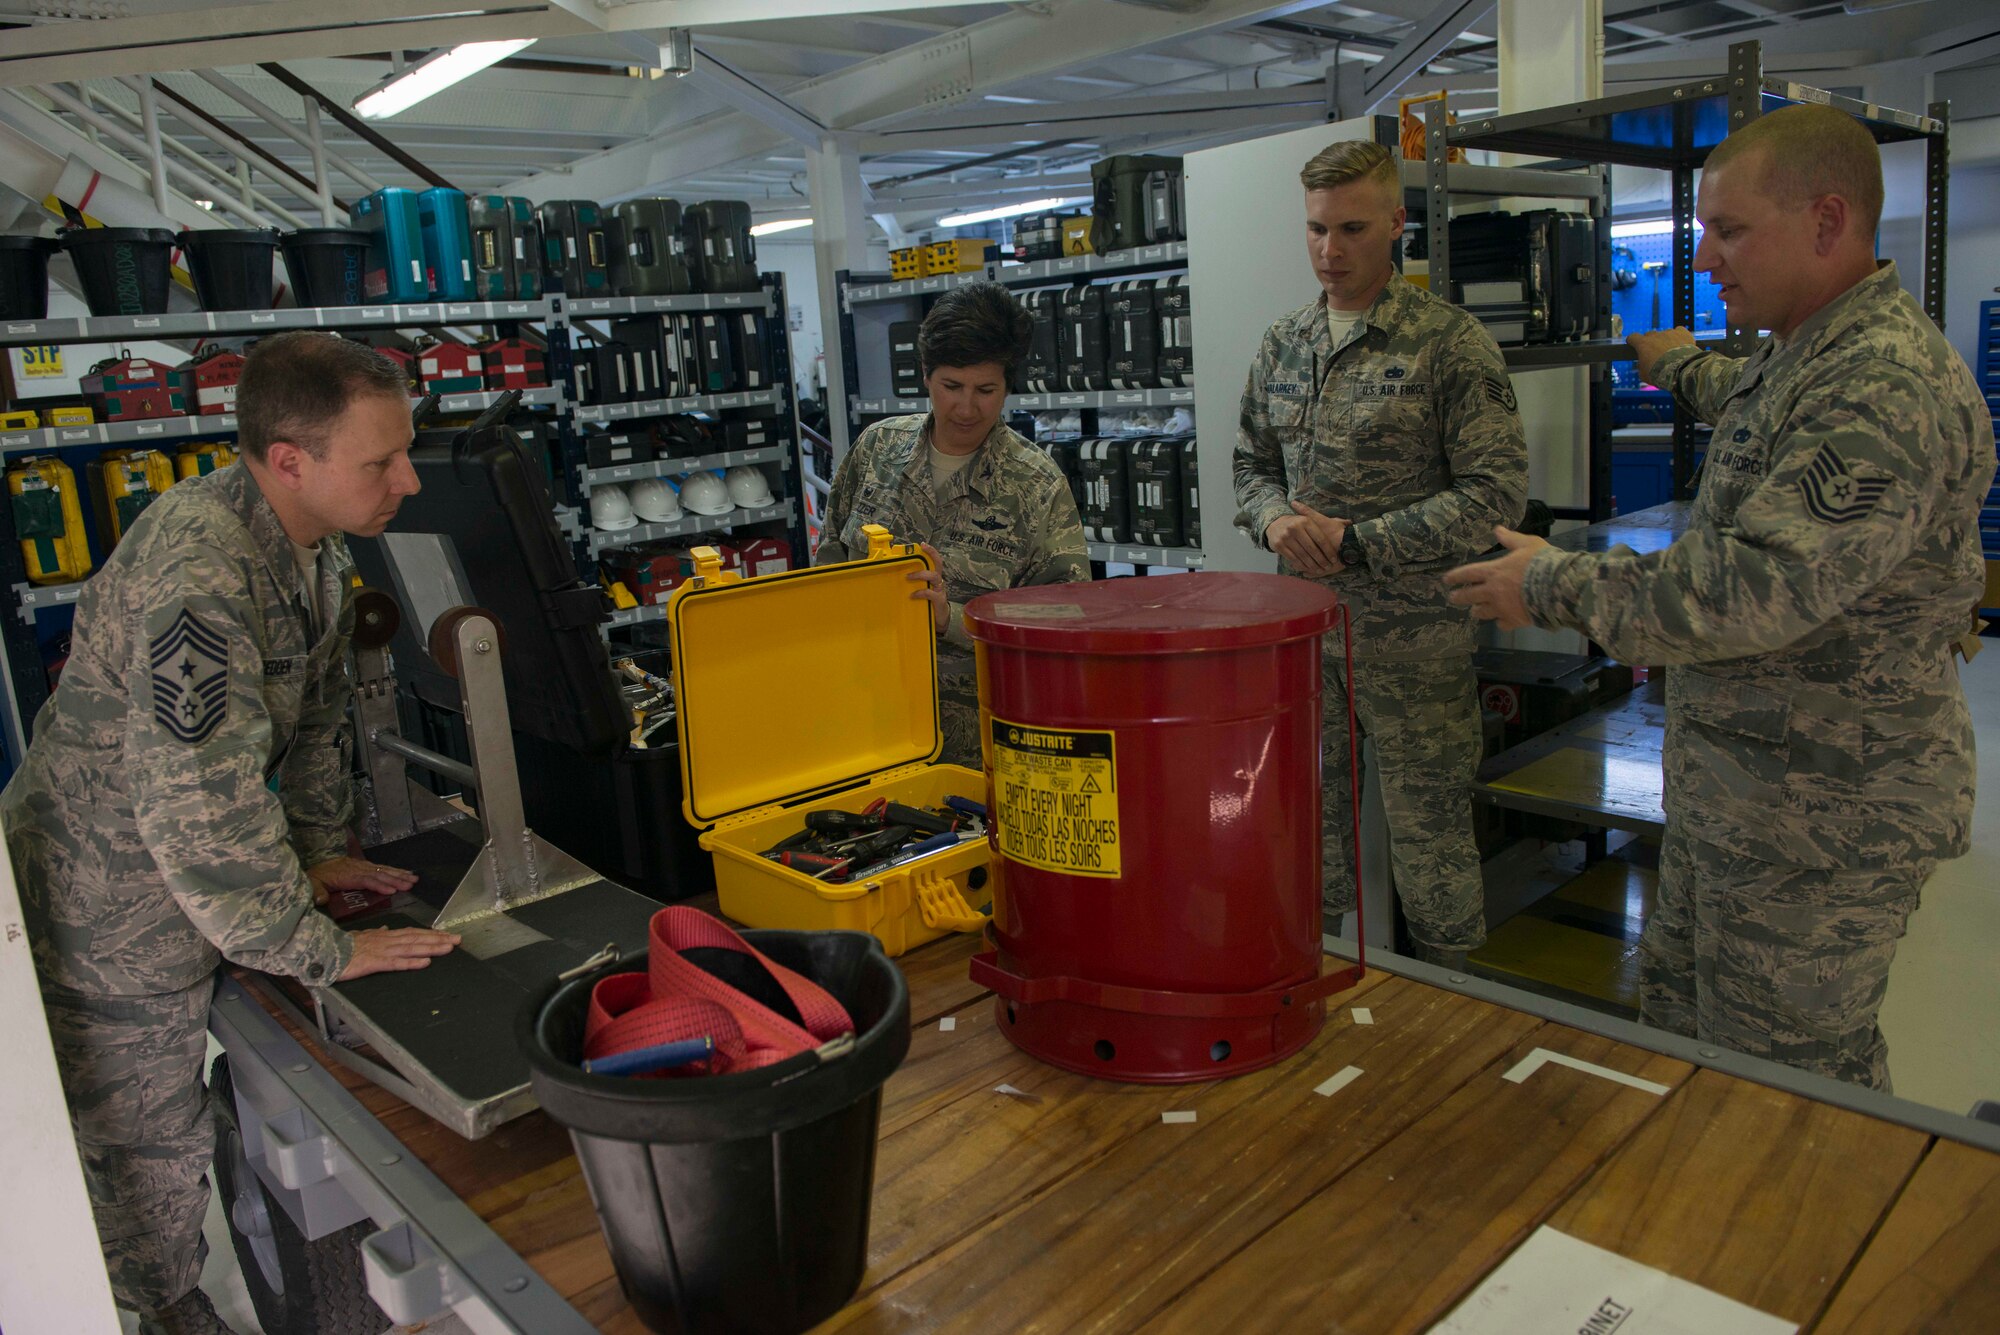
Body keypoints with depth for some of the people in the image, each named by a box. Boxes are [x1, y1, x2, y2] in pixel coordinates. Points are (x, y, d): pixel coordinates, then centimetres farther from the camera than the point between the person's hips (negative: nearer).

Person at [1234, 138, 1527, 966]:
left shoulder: (1450, 344, -8)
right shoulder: (1283, 346, 10)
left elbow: (1496, 493, -12)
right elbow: (1251, 464, 18)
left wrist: (1357, 541, -17)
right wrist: (1275, 517, -6)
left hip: (1412, 637, -5)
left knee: (1429, 832, 5)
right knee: (1312, 819, 15)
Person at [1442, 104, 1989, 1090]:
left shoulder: (1886, 389, -23)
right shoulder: (1803, 352, 11)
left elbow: (1757, 589, -30)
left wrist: (1557, 586, -21)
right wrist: (1682, 368, 53)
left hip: (1818, 820, -10)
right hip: (1736, 788, 10)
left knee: (1787, 1081, 2)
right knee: (1679, 1017, 19)